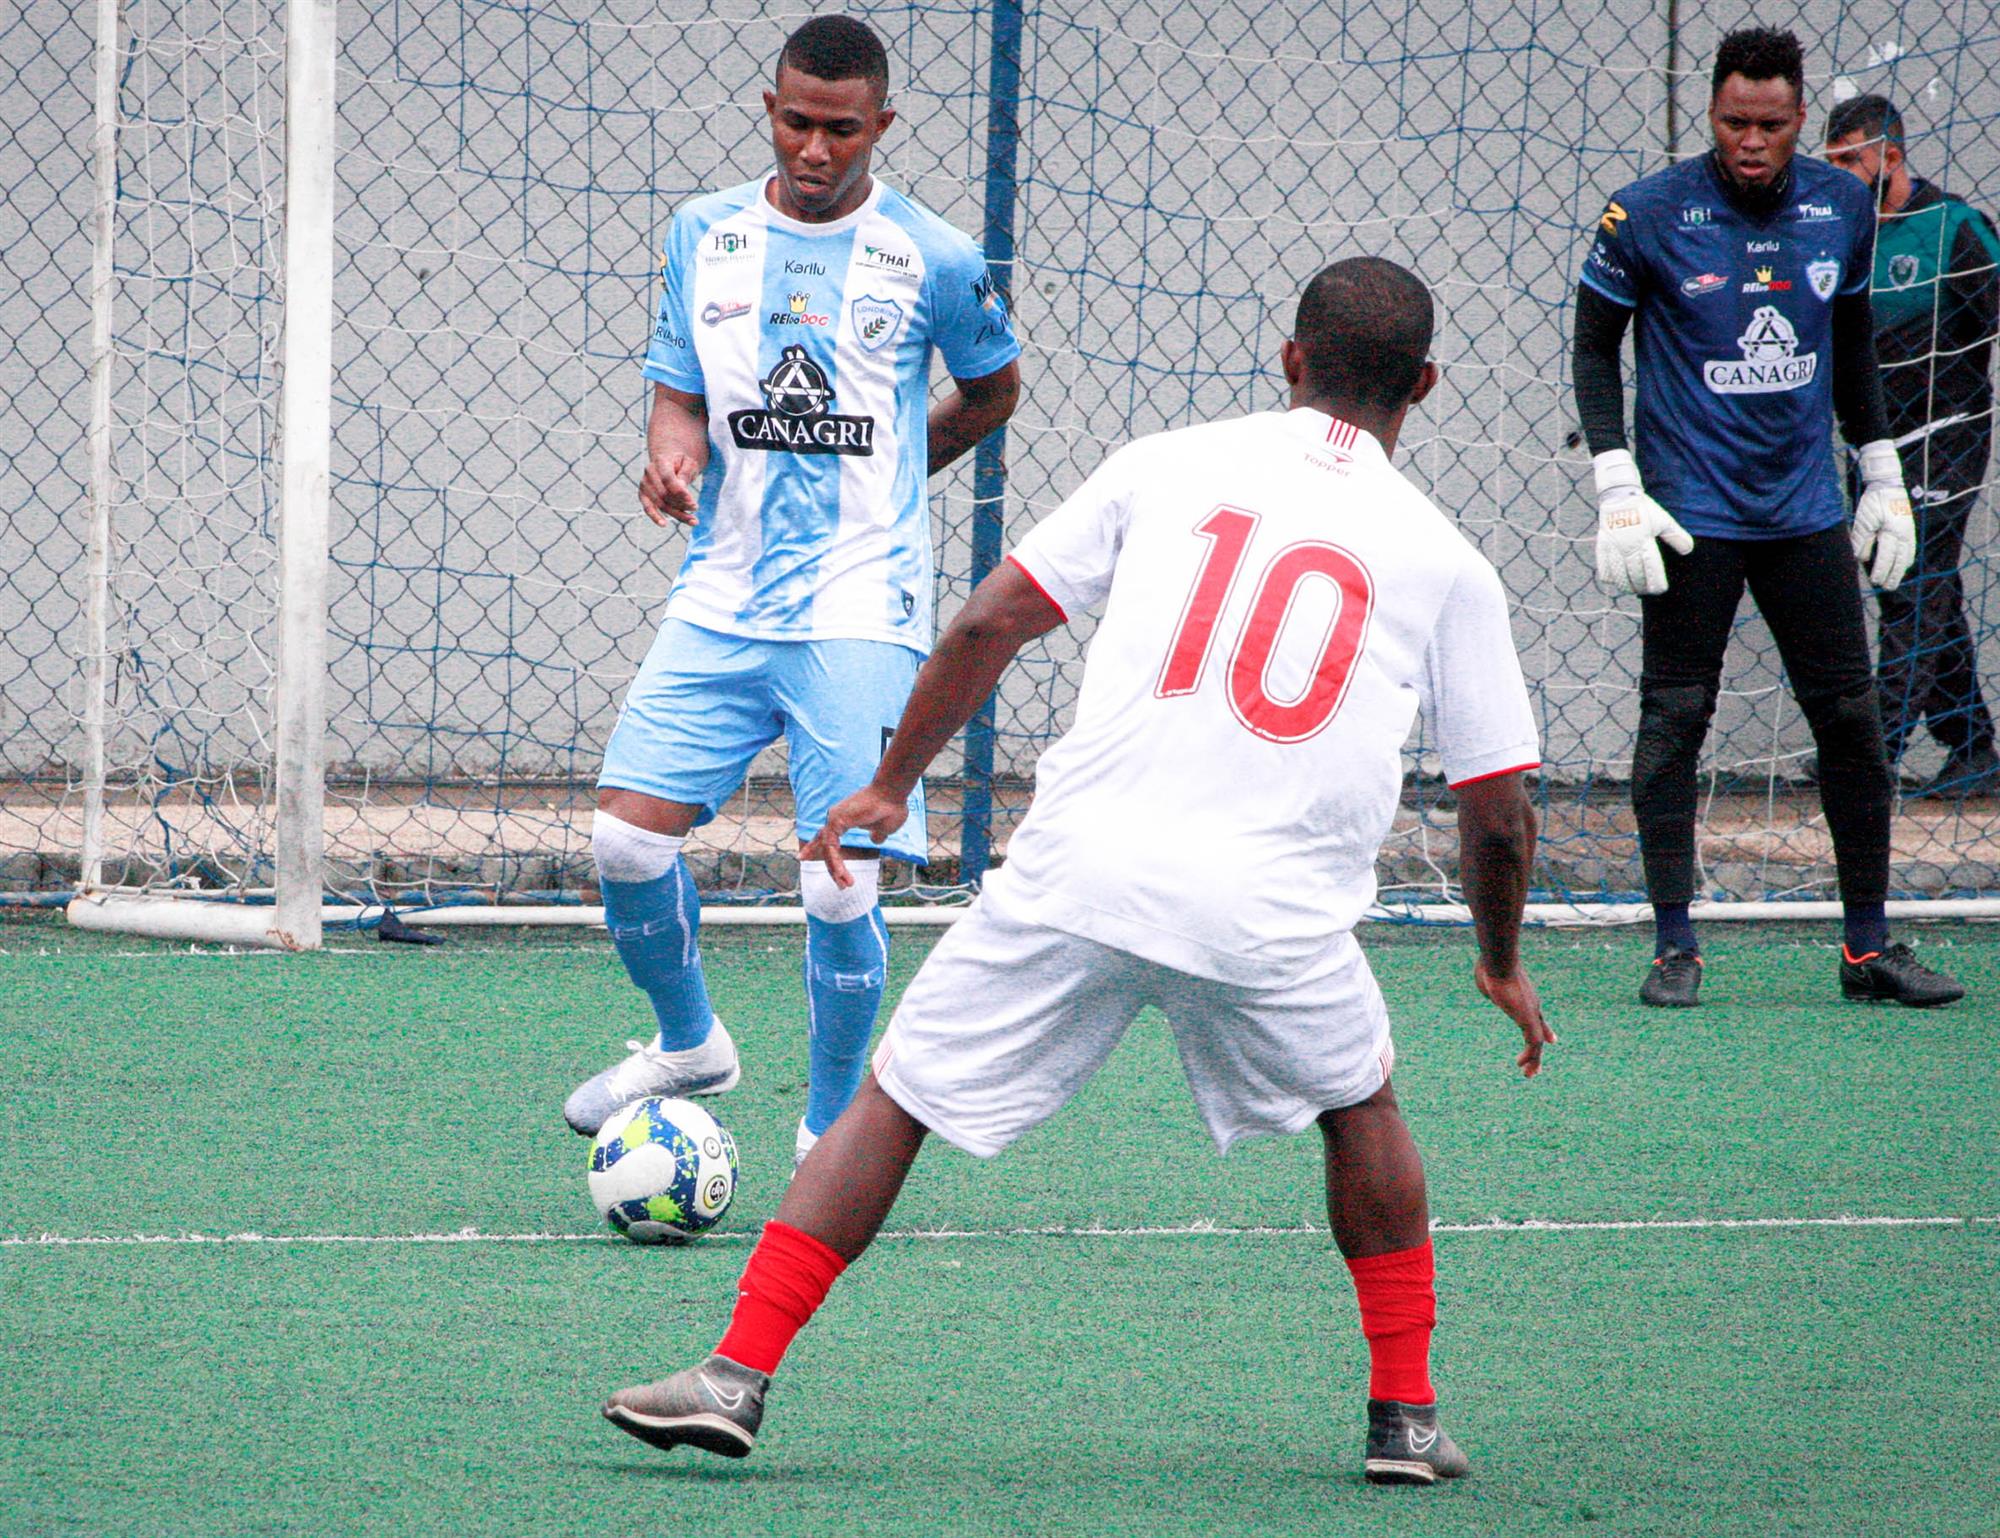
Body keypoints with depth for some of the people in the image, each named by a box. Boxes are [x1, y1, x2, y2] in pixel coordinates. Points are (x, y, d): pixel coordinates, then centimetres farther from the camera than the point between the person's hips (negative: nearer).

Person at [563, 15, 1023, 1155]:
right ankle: (688, 1045, 23)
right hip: (722, 601, 3)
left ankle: (831, 1134, 9)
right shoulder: (705, 235, 7)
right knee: (628, 837, -6)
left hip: (861, 612, -3)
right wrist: (673, 454, -12)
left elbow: (994, 388, 16)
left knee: (840, 883, -11)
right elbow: (681, 395, 9)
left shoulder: (932, 258, -2)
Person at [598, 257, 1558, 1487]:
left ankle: (738, 1375, 2)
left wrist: (890, 785, 21)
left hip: (1081, 871, 0)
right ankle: (1406, 1414, 26)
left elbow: (989, 626, 9)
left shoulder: (1166, 468, 12)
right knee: (1362, 1106, 28)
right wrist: (1503, 962, 32)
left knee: (891, 1103, 10)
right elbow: (1500, 813, 14)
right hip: (1277, 912, 1)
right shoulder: (1447, 563, 11)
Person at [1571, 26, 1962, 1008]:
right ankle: (1674, 946, 4)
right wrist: (1617, 490, -10)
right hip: (1691, 516, -3)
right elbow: (1593, 346, -1)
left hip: (1806, 513, 3)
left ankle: (1869, 946, 10)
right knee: (1674, 719, -4)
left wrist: (1882, 476, 16)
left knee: (1852, 721, 3)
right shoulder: (1647, 216, -9)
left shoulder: (1843, 207, 3)